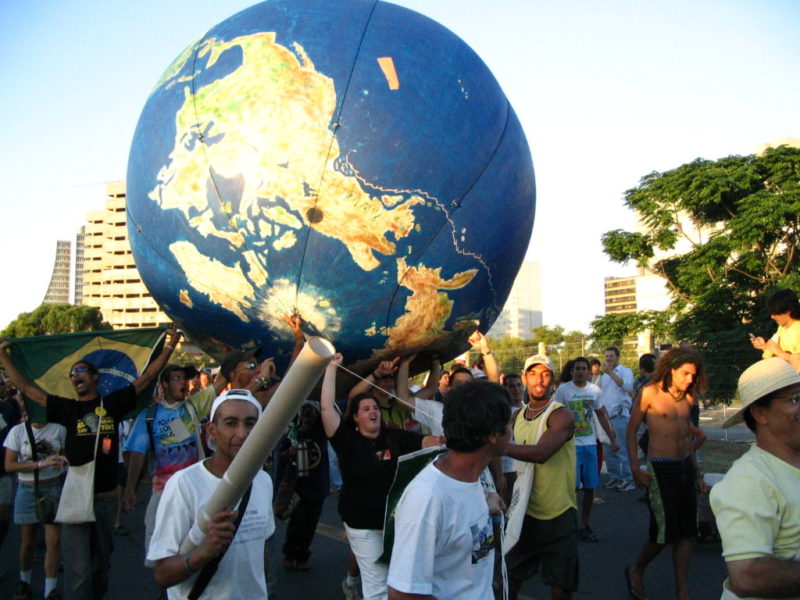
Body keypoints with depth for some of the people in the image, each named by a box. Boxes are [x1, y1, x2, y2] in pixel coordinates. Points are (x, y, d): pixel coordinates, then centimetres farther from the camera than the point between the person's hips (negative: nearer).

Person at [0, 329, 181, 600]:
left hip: (106, 496, 1)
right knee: (79, 567, -4)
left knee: (102, 560, 16)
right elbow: (27, 388, 3)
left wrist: (169, 347, 0)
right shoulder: (68, 408, 3)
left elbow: (145, 378, 3)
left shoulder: (113, 403, 3)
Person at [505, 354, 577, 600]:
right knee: (509, 579, 14)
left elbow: (541, 453, -31)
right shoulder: (518, 416, 6)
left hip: (558, 517, -5)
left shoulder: (561, 415, -15)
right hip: (524, 513, 5)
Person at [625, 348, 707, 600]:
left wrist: (695, 469, 18)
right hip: (661, 468, -6)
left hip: (685, 467, 6)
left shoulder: (688, 397, 8)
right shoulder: (651, 392, -9)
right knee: (663, 531, -2)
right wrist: (635, 468, -12)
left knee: (686, 532, 9)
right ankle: (636, 571, 24)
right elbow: (631, 429, -6)